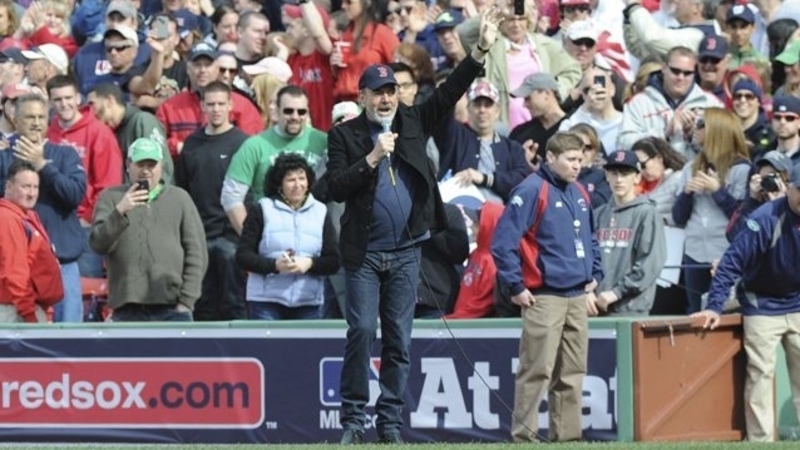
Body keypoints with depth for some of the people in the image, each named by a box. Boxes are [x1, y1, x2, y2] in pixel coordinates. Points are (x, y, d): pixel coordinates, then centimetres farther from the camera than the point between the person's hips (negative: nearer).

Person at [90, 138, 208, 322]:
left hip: (172, 308, 0)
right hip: (127, 309, 0)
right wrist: (120, 212, -16)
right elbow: (98, 244, -1)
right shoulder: (111, 198, 12)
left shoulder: (179, 198, 13)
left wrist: (186, 300, 0)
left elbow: (196, 253, 10)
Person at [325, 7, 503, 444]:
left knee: (399, 340, 5)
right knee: (362, 331, -7)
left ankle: (390, 422, 9)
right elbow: (335, 188, -9)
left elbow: (449, 93, 1)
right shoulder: (345, 135, 1)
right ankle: (353, 418, -2)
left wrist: (480, 51, -8)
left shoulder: (412, 122, 9)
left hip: (405, 252, 3)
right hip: (363, 253, -3)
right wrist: (372, 159, -18)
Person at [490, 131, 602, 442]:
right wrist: (515, 287, -12)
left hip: (578, 297, 8)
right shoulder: (532, 191, -10)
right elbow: (504, 240, -13)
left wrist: (594, 277, 17)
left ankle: (567, 435, 13)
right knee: (536, 371, -8)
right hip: (544, 297, -8)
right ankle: (524, 436, -5)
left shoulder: (580, 194, 15)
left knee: (572, 373, 8)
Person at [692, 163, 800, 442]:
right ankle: (761, 440, -2)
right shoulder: (766, 219, -21)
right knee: (761, 374, -5)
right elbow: (733, 261, -21)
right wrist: (715, 306, -25)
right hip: (763, 306, -5)